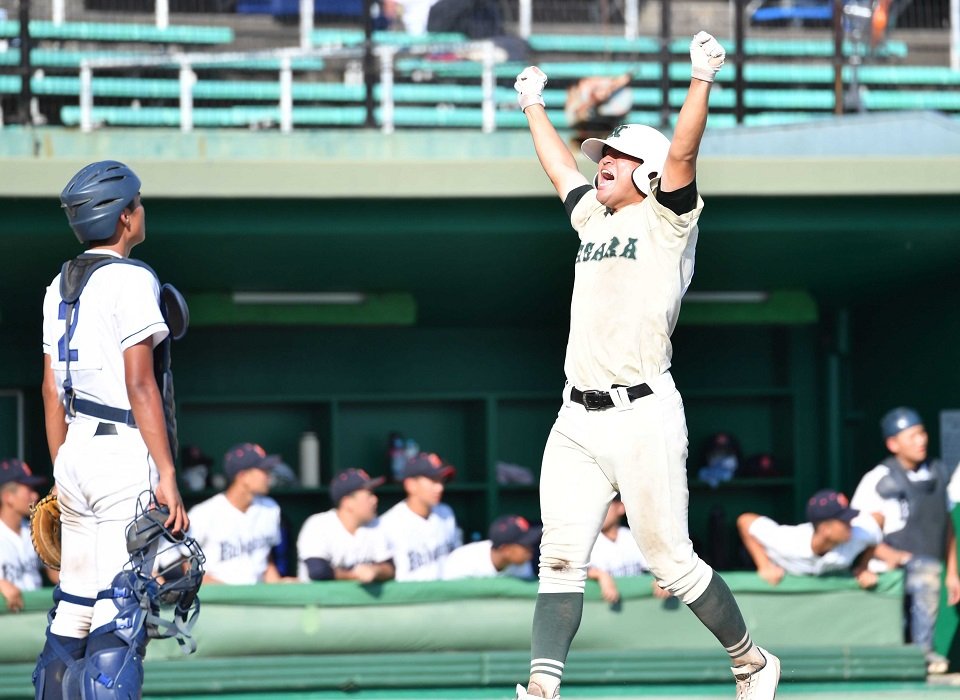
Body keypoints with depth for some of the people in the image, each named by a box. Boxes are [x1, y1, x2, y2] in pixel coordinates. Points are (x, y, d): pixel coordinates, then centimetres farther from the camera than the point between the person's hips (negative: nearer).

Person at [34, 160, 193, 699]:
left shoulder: (61, 286, 14)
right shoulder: (130, 281, -10)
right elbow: (140, 386, -15)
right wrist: (168, 479, -16)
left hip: (76, 452, 8)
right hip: (125, 454, -8)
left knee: (73, 605, 12)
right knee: (120, 613, -10)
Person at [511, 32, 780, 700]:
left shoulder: (667, 220, 0)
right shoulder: (595, 218, 20)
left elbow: (681, 152, -15)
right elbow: (559, 165, 35)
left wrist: (703, 80, -28)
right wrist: (534, 105, 44)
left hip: (643, 419, -7)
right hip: (577, 420, 7)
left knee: (672, 563, -3)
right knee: (560, 559, -3)